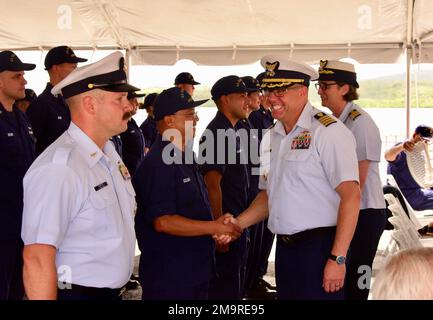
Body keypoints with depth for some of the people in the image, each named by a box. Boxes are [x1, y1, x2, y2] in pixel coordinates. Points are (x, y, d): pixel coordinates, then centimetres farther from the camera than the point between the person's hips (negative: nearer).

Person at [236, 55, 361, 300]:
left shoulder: (328, 132, -12)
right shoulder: (271, 137, 12)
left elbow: (351, 195, -17)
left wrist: (337, 259, -20)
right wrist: (236, 225, 5)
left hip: (319, 248, -7)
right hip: (284, 249, 7)